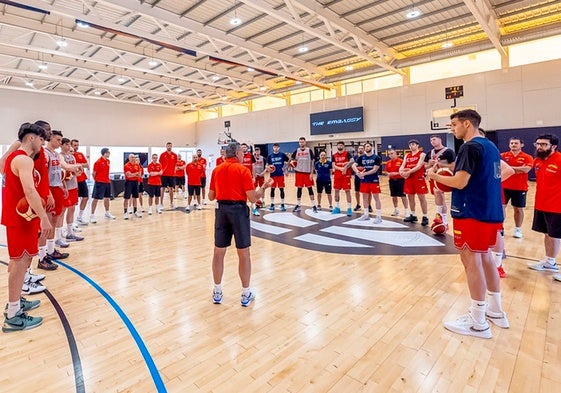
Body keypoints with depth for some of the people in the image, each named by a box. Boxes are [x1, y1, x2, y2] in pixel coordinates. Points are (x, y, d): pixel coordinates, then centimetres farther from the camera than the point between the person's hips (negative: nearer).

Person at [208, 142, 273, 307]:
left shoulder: (216, 170, 8)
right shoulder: (243, 170, -7)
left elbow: (211, 196, 12)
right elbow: (252, 198, -11)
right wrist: (264, 187, 6)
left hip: (221, 210, 5)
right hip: (238, 210, -4)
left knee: (219, 252, 12)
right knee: (243, 253, 5)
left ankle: (217, 292, 22)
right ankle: (246, 294, 15)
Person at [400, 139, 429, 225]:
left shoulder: (422, 154, -4)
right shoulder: (407, 156, 15)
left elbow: (419, 166, -16)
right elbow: (402, 166, 8)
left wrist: (408, 172, -22)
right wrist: (401, 171, -15)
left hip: (419, 178, -6)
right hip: (409, 179, 6)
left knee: (421, 197, -3)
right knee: (410, 197, 11)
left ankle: (425, 217, 2)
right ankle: (413, 215, 23)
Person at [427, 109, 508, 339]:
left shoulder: (470, 147, -15)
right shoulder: (490, 146, 15)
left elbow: (460, 182, -20)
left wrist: (434, 176, -5)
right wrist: (454, 175, 20)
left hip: (472, 213, -10)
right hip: (491, 212, 10)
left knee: (472, 261, -2)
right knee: (484, 257, 18)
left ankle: (478, 323, 8)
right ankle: (496, 311, 30)